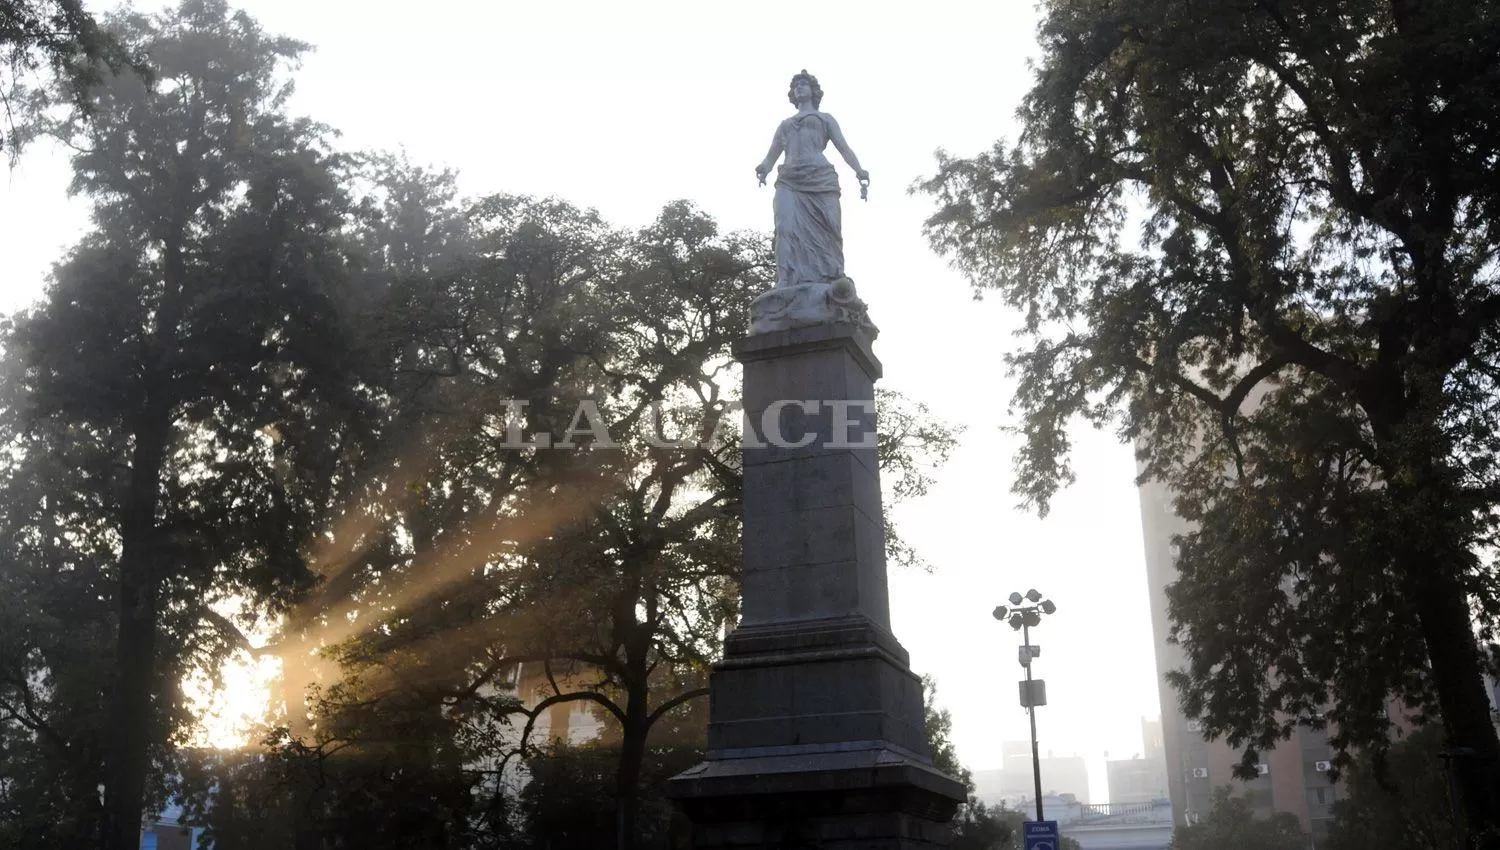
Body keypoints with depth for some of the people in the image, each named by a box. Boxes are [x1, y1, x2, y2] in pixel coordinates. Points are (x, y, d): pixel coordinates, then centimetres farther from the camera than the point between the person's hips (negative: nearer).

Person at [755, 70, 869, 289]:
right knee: (788, 232, -19)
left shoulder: (825, 119, 25)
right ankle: (790, 289, -31)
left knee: (824, 237, -13)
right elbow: (771, 156, 21)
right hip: (789, 183, 2)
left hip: (820, 179, -2)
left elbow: (844, 148, 11)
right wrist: (763, 168, -5)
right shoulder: (785, 124, 33)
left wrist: (859, 171, -10)